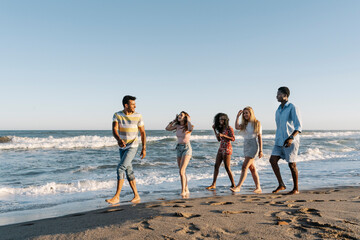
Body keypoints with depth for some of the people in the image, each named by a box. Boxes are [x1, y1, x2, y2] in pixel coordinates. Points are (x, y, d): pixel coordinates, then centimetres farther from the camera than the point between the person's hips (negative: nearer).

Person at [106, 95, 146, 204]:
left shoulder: (138, 116, -7)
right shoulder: (117, 115, -4)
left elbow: (143, 132, -1)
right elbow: (114, 130, -17)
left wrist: (144, 148, -6)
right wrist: (119, 140, -38)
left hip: (132, 147, -4)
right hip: (122, 147, 4)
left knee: (120, 168, -17)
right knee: (128, 172, 9)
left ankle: (116, 197, -11)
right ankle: (136, 196, 20)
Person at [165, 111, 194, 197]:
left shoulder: (188, 126, -11)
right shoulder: (177, 126, 6)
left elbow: (190, 129, -34)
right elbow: (167, 128, 4)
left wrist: (188, 120, -18)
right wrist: (174, 120, 3)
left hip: (187, 149, -7)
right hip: (179, 149, 7)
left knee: (181, 171, -16)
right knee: (182, 172, 11)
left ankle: (183, 191, -8)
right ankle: (186, 190, 22)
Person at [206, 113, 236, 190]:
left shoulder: (229, 128, -8)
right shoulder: (220, 128, 14)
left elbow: (233, 139, -13)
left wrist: (223, 135, -21)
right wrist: (214, 130, 13)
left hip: (227, 149, -8)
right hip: (221, 148, 8)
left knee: (227, 167, -5)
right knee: (216, 166, 2)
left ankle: (233, 184, 6)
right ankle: (213, 184, 5)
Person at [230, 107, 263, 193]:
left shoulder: (257, 123, -3)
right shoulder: (244, 124, 12)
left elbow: (259, 138, -3)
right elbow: (237, 127, -9)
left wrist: (260, 150, -6)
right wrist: (238, 116, -7)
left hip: (253, 146, -7)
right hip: (246, 146, 7)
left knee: (244, 167, -14)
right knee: (252, 168, 9)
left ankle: (238, 187, -16)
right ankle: (258, 188, 16)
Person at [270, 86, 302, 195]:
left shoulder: (292, 108, -8)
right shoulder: (279, 110, 15)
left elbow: (299, 126, -14)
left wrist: (291, 138, -27)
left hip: (290, 141, -7)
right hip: (279, 141, 7)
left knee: (292, 165, -1)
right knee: (272, 160, -5)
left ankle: (296, 189, 13)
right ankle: (281, 184, 5)